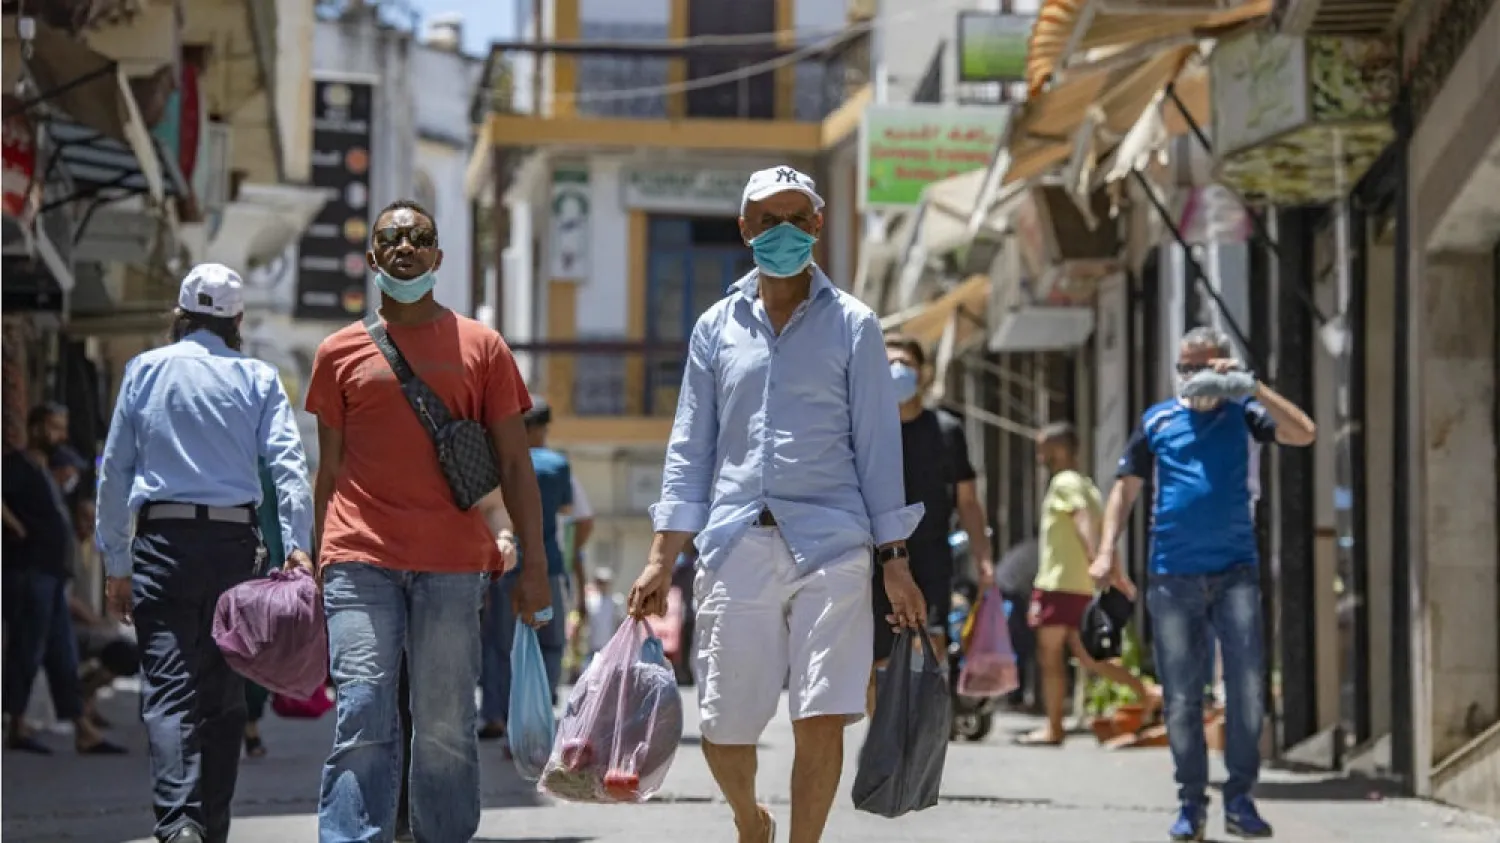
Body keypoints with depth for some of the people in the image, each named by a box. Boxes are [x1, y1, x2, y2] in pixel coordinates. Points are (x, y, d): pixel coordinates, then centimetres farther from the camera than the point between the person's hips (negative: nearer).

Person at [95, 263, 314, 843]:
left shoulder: (144, 370, 8)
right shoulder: (257, 378, 7)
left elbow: (114, 472, 7)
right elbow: (289, 465, -6)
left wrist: (116, 563, 11)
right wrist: (297, 547, -12)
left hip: (163, 540, -1)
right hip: (235, 542, 1)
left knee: (168, 690, -9)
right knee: (224, 692, 11)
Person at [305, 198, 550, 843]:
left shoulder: (480, 347, 10)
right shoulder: (340, 352, 12)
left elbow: (514, 463, 9)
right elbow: (329, 469, 15)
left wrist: (533, 563, 3)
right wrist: (318, 568, 12)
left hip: (453, 564, 0)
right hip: (361, 560, 0)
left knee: (446, 728, 0)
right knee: (363, 716, -10)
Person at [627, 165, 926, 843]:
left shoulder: (851, 325, 6)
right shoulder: (717, 328, 12)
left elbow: (877, 446, 5)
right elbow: (690, 450, 14)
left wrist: (894, 560, 0)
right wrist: (661, 560, 7)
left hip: (830, 546, -2)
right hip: (735, 549, 2)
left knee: (821, 721, -10)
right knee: (724, 730, 5)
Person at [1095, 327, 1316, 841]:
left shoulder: (1242, 414, 7)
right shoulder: (1159, 421, 10)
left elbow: (1304, 434, -9)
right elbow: (1127, 487, 14)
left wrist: (1250, 385, -14)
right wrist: (1107, 550, 2)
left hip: (1235, 571, -1)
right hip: (1173, 578, 1)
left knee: (1247, 686, -10)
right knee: (1181, 697, 2)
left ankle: (1240, 798, -1)